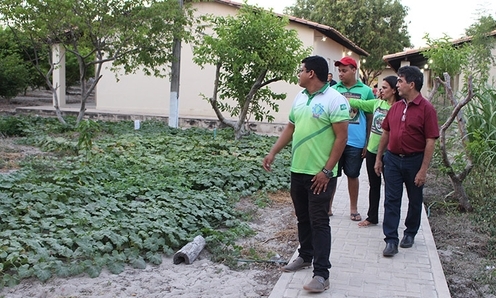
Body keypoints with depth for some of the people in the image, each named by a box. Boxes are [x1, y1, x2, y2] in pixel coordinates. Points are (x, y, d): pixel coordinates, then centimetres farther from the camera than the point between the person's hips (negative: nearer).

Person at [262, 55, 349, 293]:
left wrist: (327, 171, -19)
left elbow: (341, 137, -16)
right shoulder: (299, 98, 11)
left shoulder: (335, 100, -14)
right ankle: (305, 256, 36)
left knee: (318, 222, -4)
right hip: (297, 170, 8)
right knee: (303, 218, 18)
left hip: (320, 174, -7)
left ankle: (321, 273, 2)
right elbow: (290, 128, 19)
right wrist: (273, 153, 12)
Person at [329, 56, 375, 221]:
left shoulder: (366, 91, 0)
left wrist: (368, 143, 1)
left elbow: (370, 119, 4)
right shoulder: (334, 90, 3)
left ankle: (353, 209, 25)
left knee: (353, 175, 11)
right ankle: (328, 206, 21)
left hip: (356, 142, -1)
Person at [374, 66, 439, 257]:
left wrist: (423, 170, -16)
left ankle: (410, 233, 31)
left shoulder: (426, 109, -11)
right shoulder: (395, 107, 6)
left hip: (414, 160, -4)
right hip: (392, 159, 4)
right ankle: (391, 240, 4)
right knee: (391, 200, 1)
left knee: (415, 200, 13)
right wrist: (378, 158, 11)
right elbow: (386, 133, 13)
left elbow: (431, 141, -13)